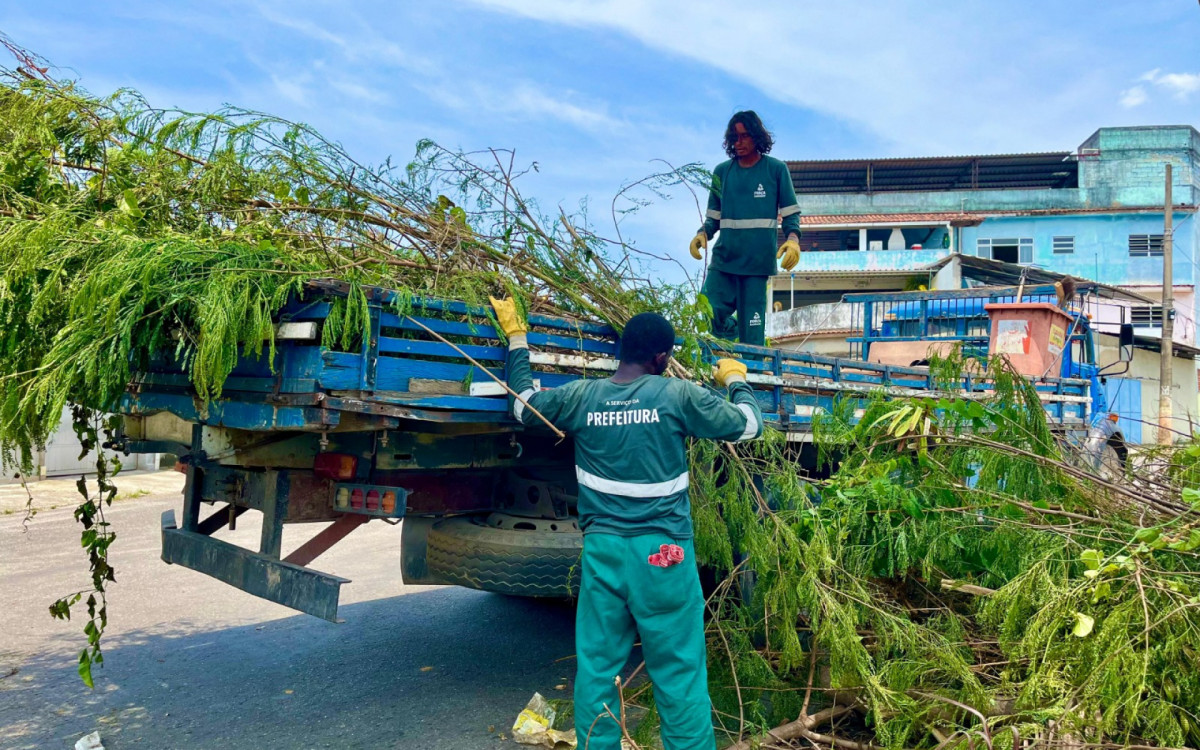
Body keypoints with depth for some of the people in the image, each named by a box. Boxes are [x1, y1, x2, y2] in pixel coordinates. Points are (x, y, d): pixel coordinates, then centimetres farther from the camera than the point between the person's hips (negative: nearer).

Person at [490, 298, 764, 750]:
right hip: (663, 552, -3)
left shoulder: (581, 397, 1)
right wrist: (736, 380, 24)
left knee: (596, 667, 12)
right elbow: (750, 425, 4)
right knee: (678, 671, 5)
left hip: (602, 547, 3)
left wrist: (515, 335, 29)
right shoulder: (678, 396, -6)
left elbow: (522, 405, 19)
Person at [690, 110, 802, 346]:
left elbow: (790, 212, 6)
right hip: (723, 258, 3)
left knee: (752, 332, -5)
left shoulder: (776, 169, 5)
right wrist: (703, 234, -4)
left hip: (758, 262, -3)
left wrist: (792, 239, -13)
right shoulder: (722, 171, 13)